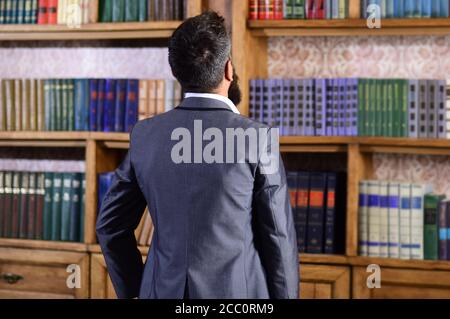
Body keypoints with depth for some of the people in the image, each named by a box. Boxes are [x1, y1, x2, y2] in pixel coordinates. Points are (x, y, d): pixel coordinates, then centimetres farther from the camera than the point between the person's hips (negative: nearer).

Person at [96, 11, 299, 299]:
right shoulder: (257, 138, -10)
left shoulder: (145, 135, 1)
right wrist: (286, 296, 4)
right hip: (236, 294, -3)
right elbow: (278, 237, -6)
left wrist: (133, 291, 17)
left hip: (163, 291, 4)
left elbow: (110, 225, 8)